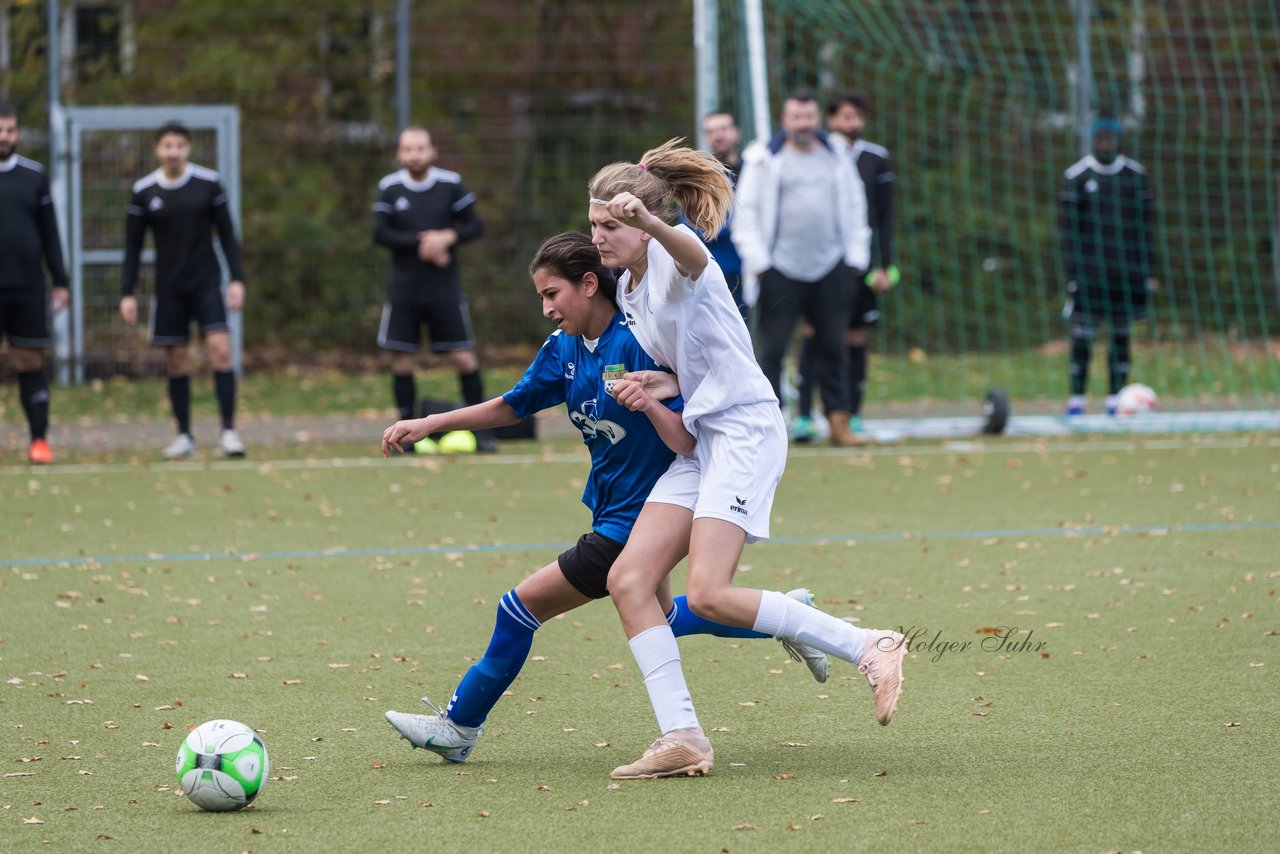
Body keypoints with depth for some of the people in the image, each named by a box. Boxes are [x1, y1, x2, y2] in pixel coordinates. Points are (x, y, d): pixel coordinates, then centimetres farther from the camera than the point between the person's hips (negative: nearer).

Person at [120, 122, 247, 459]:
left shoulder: (209, 183, -3)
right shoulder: (144, 191, 0)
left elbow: (227, 234, 3)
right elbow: (133, 246, 6)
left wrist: (237, 279, -4)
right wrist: (128, 294, 1)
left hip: (207, 282, -1)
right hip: (168, 288, 1)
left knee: (220, 348, -14)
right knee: (176, 360, 3)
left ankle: (229, 431, -12)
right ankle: (184, 436, 12)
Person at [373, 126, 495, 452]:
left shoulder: (451, 184, -1)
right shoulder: (389, 188, 0)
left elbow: (475, 226, 2)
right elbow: (380, 233, -6)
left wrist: (448, 237, -17)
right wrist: (419, 243, -17)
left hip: (445, 287, -1)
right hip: (404, 287, 1)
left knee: (464, 358, -4)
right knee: (402, 361, 0)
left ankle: (480, 431, 4)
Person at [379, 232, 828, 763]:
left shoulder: (637, 344, -24)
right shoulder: (565, 346, -1)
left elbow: (686, 444, -25)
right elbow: (510, 406, 11)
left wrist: (648, 404, -44)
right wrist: (427, 425, 3)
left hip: (633, 519, -9)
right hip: (614, 506, 9)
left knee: (524, 604, -7)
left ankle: (460, 726, 7)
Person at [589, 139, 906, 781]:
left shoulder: (675, 251, -10)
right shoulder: (629, 291, 17)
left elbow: (692, 257, -39)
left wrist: (649, 222, -61)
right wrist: (662, 384, 4)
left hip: (744, 431, -9)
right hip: (697, 442, 10)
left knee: (709, 595, -20)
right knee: (628, 579, -5)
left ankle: (866, 648, -10)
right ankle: (681, 739, -6)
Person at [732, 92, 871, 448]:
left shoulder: (836, 159, 12)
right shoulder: (764, 160, 1)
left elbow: (854, 206, 18)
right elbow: (746, 212, 1)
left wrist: (855, 257, 10)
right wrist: (757, 260, -7)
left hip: (830, 269, 3)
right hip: (781, 270, -3)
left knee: (833, 348, 4)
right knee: (772, 349, -6)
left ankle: (839, 424, 8)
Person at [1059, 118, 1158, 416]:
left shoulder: (1135, 176, 7)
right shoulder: (1076, 176, 1)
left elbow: (1146, 224, 9)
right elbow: (1067, 226, 0)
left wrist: (1149, 272, 5)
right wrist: (1071, 271, -7)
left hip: (1126, 271, 2)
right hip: (1089, 271, -2)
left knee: (1121, 334, 4)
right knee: (1083, 335, -6)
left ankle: (1116, 397, 9)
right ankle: (1076, 398, 0)